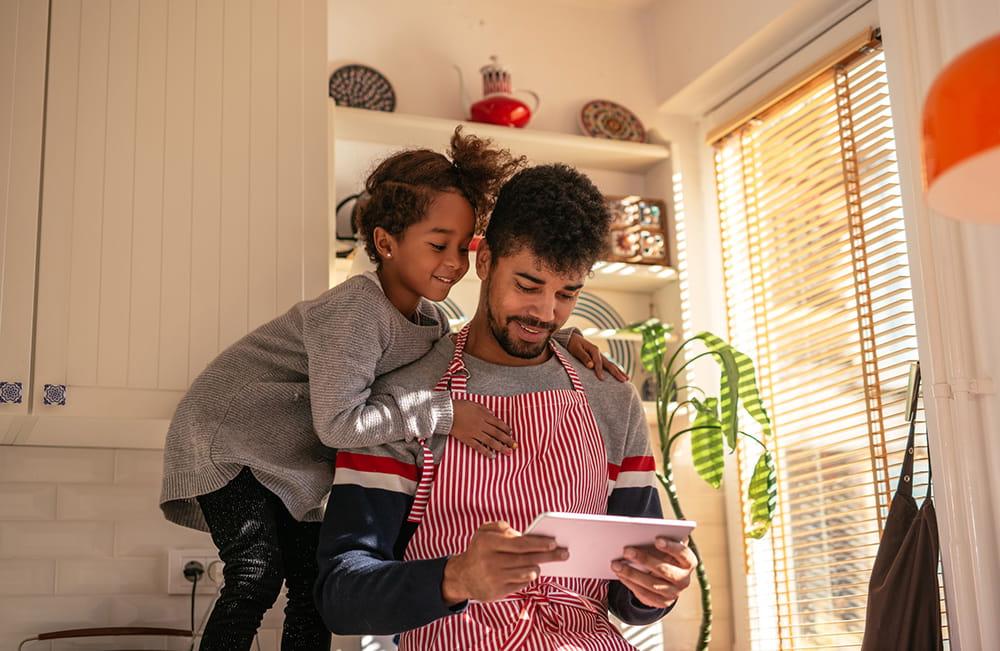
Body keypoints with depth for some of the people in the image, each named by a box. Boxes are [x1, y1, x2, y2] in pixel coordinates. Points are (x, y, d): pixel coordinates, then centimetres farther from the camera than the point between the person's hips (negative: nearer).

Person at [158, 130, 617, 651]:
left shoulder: (427, 318, -6)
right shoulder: (356, 311, -33)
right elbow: (337, 423, -37)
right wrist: (441, 414, -36)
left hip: (294, 462, 8)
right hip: (226, 441, -8)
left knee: (314, 588, 5)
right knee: (257, 578, -17)